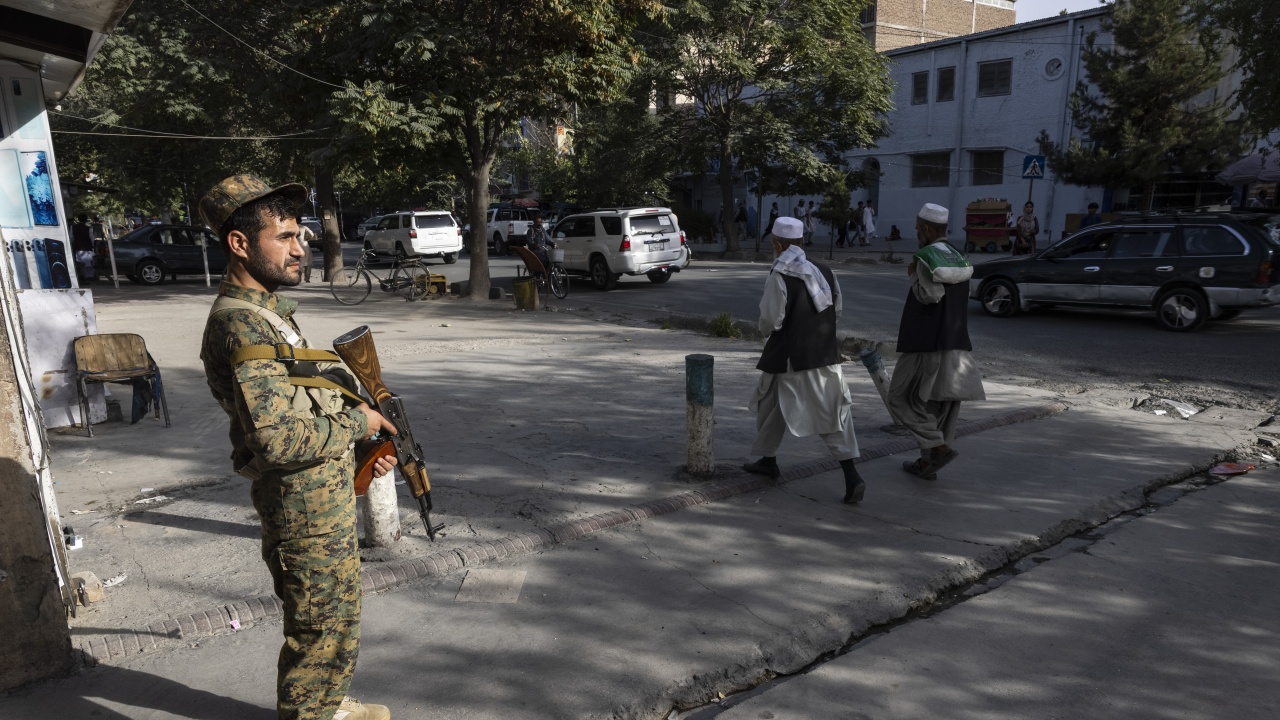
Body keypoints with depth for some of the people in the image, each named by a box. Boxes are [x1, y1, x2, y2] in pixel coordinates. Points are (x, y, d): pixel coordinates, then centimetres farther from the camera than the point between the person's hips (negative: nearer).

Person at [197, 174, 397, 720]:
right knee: (325, 631, 6)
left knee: (333, 616, 26)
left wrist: (360, 447, 8)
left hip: (324, 494, 10)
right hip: (308, 506, -10)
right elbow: (277, 439, -30)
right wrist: (356, 423, -17)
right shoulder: (241, 327, -23)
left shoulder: (265, 310, 10)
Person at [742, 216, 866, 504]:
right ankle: (851, 475, -6)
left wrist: (764, 328, 7)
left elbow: (770, 321, -15)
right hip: (826, 355, 5)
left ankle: (768, 460, 33)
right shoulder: (825, 272, 4)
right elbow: (837, 313, 10)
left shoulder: (779, 277, -15)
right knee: (834, 414, 4)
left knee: (771, 407, 18)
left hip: (790, 359, -4)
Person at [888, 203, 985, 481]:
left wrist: (913, 275, -7)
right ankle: (928, 462, 18)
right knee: (941, 405, 12)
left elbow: (931, 294, -23)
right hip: (956, 344, 9)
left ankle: (939, 447, -8)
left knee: (902, 398, 3)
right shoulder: (958, 257, 15)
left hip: (927, 344, -8)